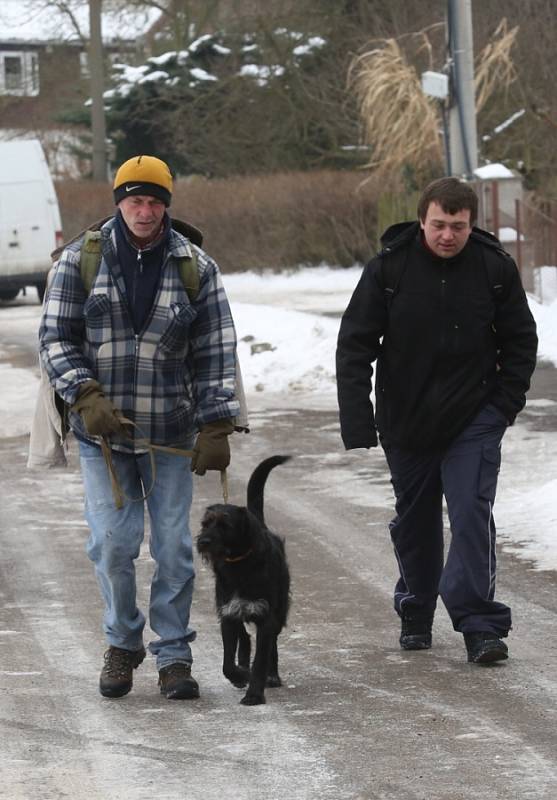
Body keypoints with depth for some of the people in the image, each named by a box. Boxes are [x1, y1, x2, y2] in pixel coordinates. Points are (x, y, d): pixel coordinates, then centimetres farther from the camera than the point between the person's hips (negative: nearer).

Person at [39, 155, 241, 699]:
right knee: (112, 545, -2)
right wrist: (86, 397, -13)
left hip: (171, 433, 0)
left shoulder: (196, 267, 2)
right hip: (101, 431, 0)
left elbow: (215, 353, 3)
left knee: (173, 547, -1)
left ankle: (173, 655, 11)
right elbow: (55, 337, 1)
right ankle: (122, 644, 19)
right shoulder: (81, 260, 1)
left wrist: (216, 428, -4)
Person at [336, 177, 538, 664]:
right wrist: (358, 425, -13)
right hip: (407, 422, 1)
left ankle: (481, 627, -14)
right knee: (414, 521, 14)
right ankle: (415, 617, 32)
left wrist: (505, 405, -2)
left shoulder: (495, 268, -6)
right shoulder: (389, 268, -9)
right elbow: (355, 346, -6)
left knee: (472, 515, -14)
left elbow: (520, 340, 7)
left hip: (473, 421, -1)